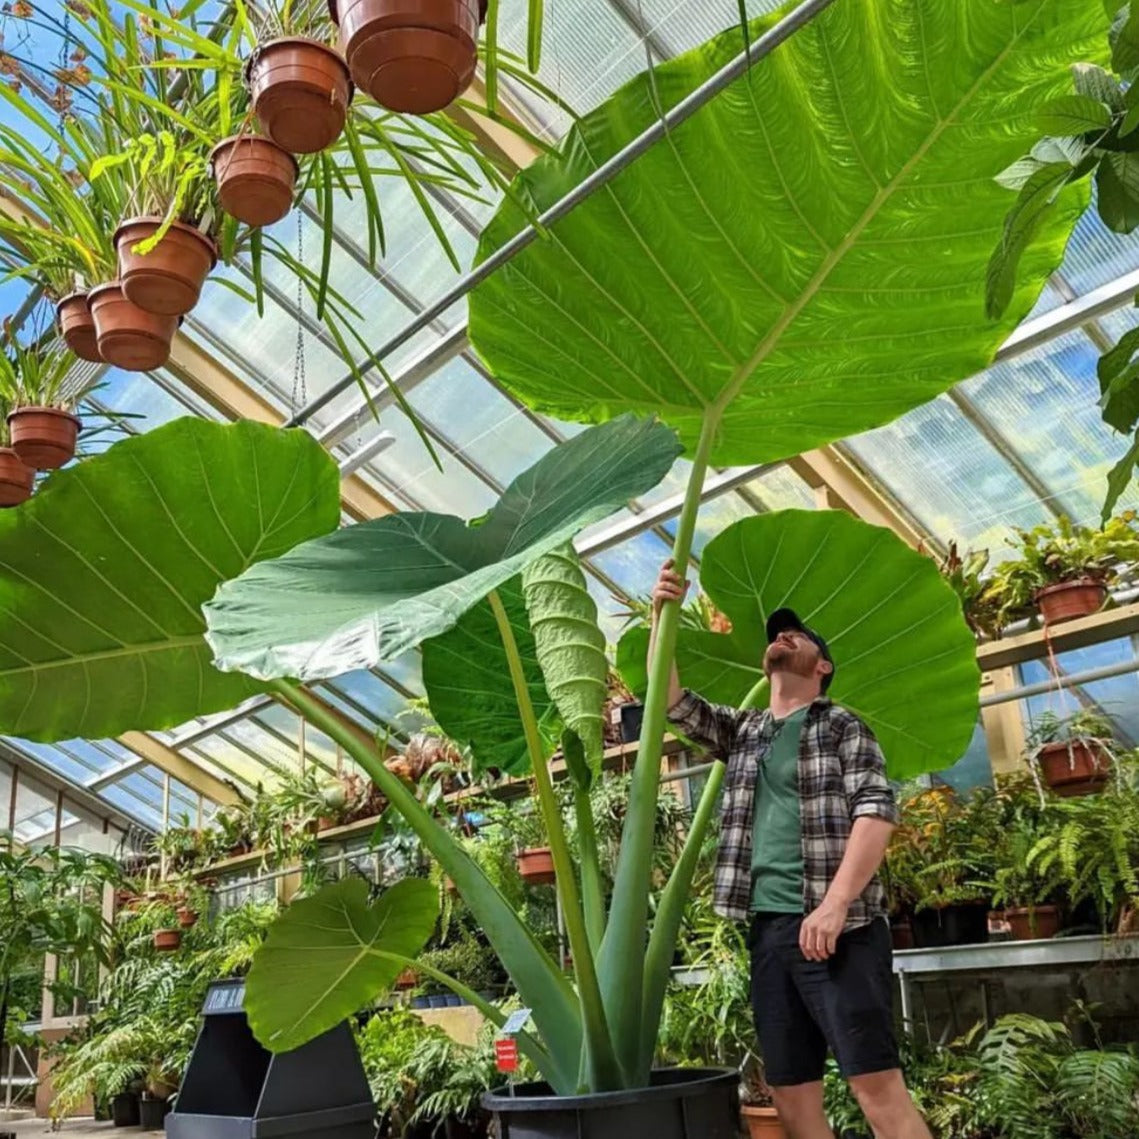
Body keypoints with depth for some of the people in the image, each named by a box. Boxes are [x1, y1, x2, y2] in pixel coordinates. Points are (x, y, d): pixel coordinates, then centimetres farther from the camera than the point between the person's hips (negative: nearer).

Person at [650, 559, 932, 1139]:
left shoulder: (842, 725, 5)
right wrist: (662, 615, 1)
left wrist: (835, 903, -18)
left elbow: (877, 811, -7)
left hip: (835, 925, -5)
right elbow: (671, 698, 13)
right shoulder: (741, 731, 20)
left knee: (877, 1084, -10)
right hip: (768, 927, 5)